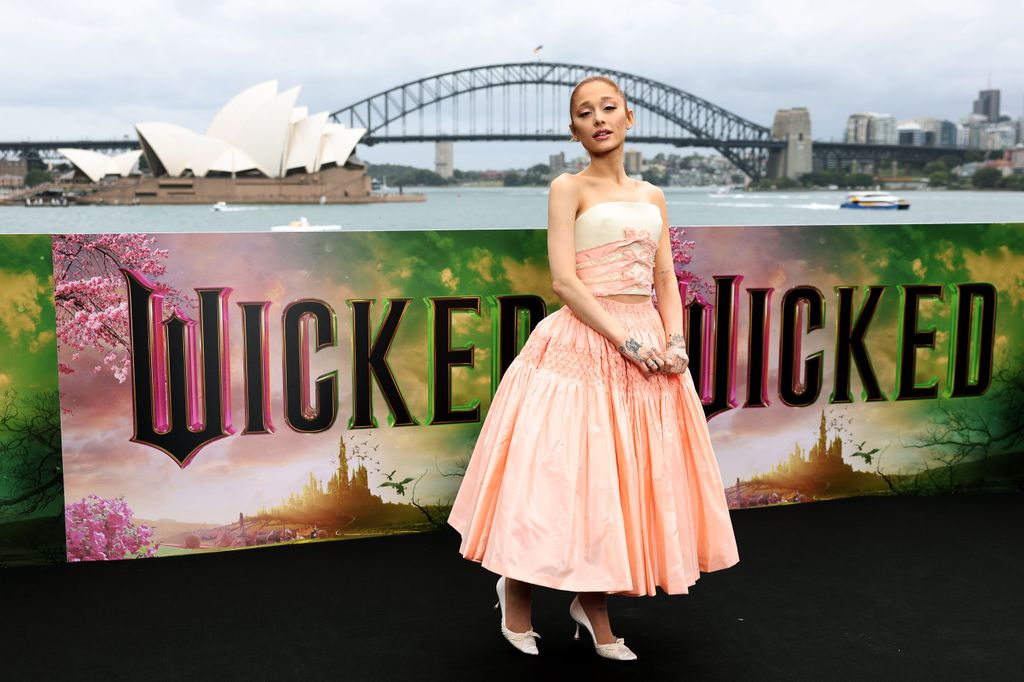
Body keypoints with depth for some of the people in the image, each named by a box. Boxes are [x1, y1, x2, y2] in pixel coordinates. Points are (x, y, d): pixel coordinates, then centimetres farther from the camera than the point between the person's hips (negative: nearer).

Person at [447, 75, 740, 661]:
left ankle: (593, 601, 22)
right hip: (585, 343, -6)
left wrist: (675, 342, -5)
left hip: (648, 343, 6)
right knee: (566, 474, -3)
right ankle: (517, 592, 20)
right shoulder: (568, 189, -1)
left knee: (632, 476, 7)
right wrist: (625, 340, -17)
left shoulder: (653, 196, 15)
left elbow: (666, 279, 12)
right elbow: (564, 281, -11)